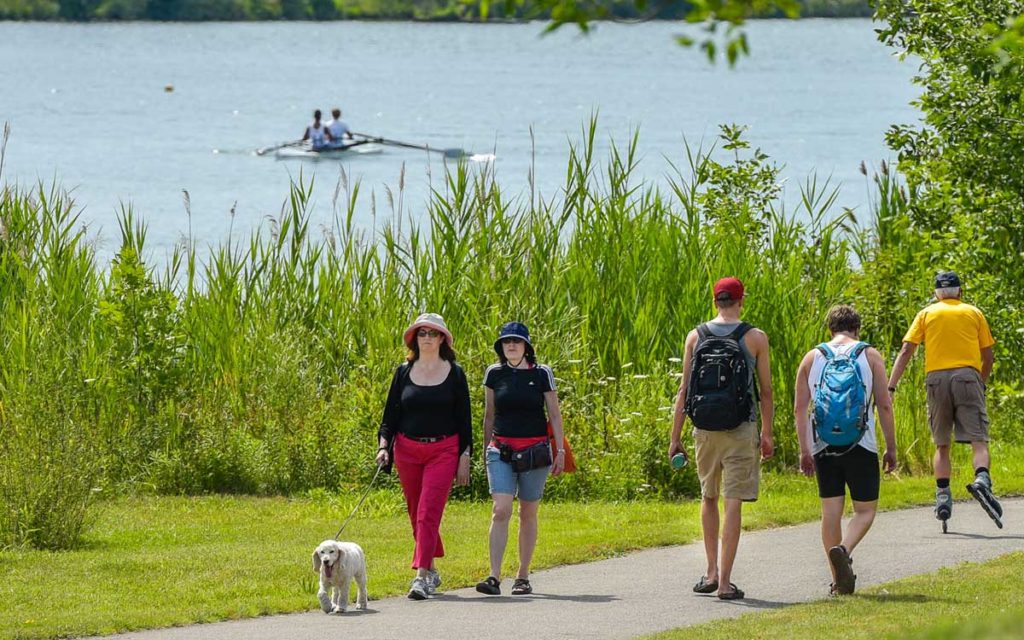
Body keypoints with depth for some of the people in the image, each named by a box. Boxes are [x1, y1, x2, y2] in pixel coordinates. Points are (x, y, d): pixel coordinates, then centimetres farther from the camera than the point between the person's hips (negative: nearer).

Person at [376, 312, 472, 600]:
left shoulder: (454, 374, 1)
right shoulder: (404, 372, 6)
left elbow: (463, 419, 2)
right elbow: (391, 414, 8)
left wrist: (464, 458, -2)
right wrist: (383, 445, -7)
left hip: (443, 451, -3)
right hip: (407, 451, 3)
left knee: (429, 513, -14)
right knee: (416, 514, 10)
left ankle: (422, 576, -19)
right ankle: (431, 570, 27)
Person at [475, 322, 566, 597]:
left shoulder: (541, 374, 1)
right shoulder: (494, 374, 5)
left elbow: (555, 415, 5)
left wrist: (560, 450, 0)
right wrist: (485, 449, 16)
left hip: (534, 450, 0)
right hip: (501, 450, 0)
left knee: (528, 513, 5)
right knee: (500, 511, -13)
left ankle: (523, 577, 15)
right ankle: (494, 577, -18)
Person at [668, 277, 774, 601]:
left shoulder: (696, 336, 3)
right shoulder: (755, 338, -3)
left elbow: (684, 391, 3)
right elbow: (766, 392, 0)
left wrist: (675, 437, 6)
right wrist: (767, 434, 9)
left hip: (704, 429, 3)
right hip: (740, 429, -2)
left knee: (708, 497, 20)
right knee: (733, 503, -2)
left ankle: (712, 571, 17)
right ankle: (724, 581, -4)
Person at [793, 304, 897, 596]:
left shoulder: (812, 358, 7)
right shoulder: (870, 356, 1)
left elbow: (800, 409, 1)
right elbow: (884, 405, -3)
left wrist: (804, 450, 4)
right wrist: (891, 448, 3)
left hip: (824, 447, 2)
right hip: (861, 447, -2)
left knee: (831, 510, 7)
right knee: (865, 509, 6)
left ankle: (839, 581, 6)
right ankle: (843, 550, -23)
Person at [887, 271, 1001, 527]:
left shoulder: (926, 314, 14)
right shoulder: (974, 313, 14)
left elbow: (906, 351, 4)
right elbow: (988, 357, 13)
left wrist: (890, 387, 0)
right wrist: (982, 383, 29)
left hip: (936, 378, 1)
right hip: (968, 375, -1)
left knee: (942, 444, 10)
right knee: (978, 439, -7)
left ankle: (943, 496, 0)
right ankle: (982, 479, -33)